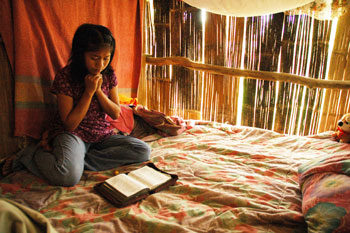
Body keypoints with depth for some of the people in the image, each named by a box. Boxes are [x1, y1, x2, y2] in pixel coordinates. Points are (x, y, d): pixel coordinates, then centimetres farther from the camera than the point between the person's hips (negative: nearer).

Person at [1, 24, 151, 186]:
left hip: (102, 135, 6)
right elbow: (70, 124, -14)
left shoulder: (109, 75, 1)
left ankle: (77, 159, -16)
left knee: (143, 151, -16)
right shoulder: (65, 77, -13)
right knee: (69, 176, -37)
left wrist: (98, 90, -13)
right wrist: (89, 92, -20)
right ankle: (37, 153, -2)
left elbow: (116, 114, 2)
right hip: (72, 134, -5)